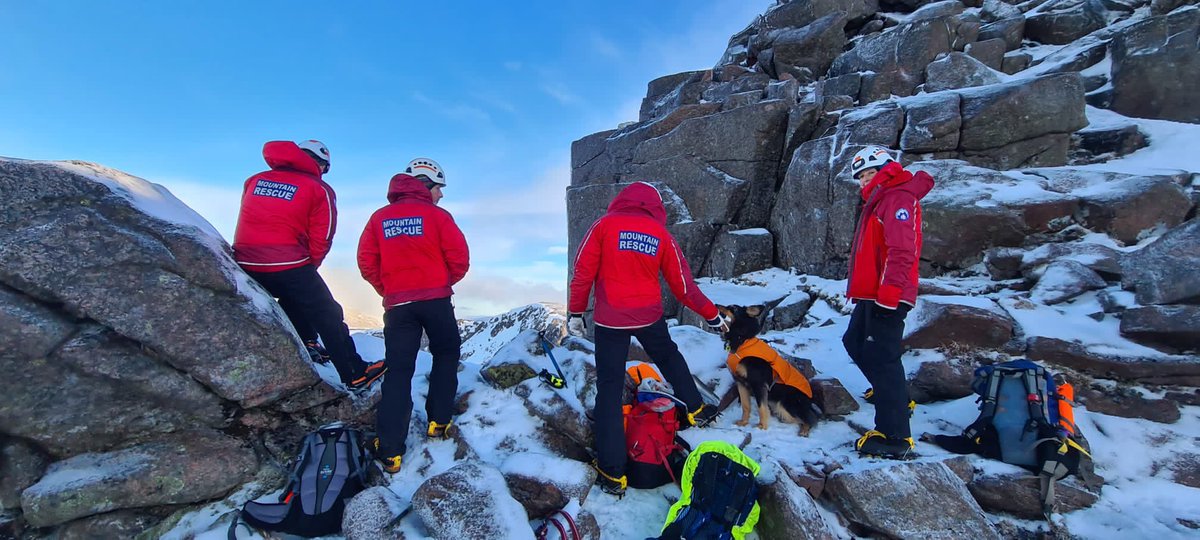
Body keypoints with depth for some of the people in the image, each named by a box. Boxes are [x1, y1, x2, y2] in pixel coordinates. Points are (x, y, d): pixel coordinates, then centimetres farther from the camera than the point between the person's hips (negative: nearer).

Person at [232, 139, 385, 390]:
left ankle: (305, 344, 36)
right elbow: (321, 241, -4)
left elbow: (247, 223, 17)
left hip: (245, 265, 6)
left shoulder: (254, 181, 14)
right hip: (290, 266, -5)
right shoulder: (319, 189, -1)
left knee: (293, 296, 33)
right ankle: (355, 375, 8)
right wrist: (308, 267, 13)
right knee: (329, 318, 5)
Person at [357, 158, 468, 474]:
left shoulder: (379, 217, 6)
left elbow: (366, 263, 3)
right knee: (446, 356, 18)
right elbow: (459, 259, -8)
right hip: (435, 300, -3)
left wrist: (388, 291, 16)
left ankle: (390, 450, 4)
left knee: (398, 371, 6)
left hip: (397, 304, 3)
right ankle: (438, 422, 16)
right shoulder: (436, 215, -4)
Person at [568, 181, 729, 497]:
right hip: (648, 317, 2)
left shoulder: (604, 225, -4)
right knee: (670, 358, 31)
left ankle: (613, 473, 9)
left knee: (609, 390, 5)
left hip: (610, 320, -2)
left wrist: (575, 311, 5)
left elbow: (583, 271, -6)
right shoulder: (661, 235, 2)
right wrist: (712, 315, 17)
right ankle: (696, 410, 45)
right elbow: (683, 285, 5)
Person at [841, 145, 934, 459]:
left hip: (886, 296, -11)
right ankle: (894, 396, 40)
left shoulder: (899, 198, -10)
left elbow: (902, 249, -23)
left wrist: (889, 289, -30)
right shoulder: (879, 200, 22)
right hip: (871, 294, 11)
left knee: (882, 358, -11)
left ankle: (895, 438, -6)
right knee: (855, 343, 22)